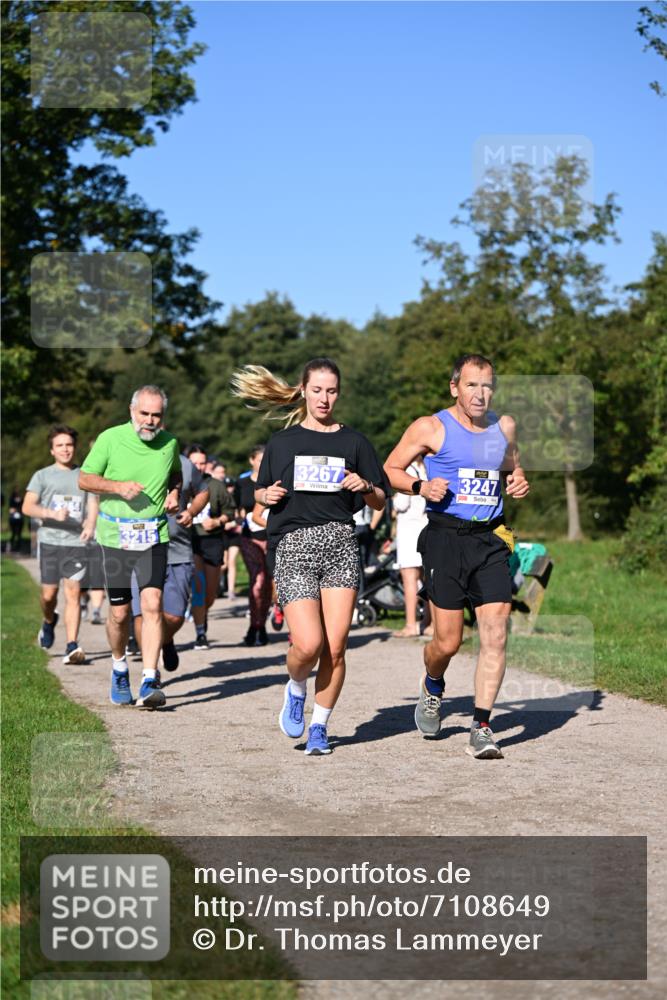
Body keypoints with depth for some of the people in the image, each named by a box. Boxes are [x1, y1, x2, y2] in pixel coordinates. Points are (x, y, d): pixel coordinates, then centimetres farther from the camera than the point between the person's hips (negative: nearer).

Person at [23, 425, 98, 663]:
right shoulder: (43, 476, 8)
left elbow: (93, 507, 6)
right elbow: (27, 507, -1)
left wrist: (90, 526, -16)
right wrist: (53, 514, -18)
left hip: (76, 543, 0)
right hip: (50, 540, 0)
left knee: (73, 592, -9)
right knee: (49, 593, 2)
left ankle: (72, 647, -13)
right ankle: (49, 622, 36)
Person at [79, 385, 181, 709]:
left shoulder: (170, 443, 4)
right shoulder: (110, 439, -5)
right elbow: (84, 479, 1)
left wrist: (174, 493, 3)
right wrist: (118, 486, -15)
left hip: (154, 536, 1)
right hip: (116, 534, -1)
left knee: (152, 605, -14)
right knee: (119, 612, 4)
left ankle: (149, 682, -14)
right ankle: (119, 670, 32)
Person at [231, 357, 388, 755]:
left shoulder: (354, 442, 12)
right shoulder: (283, 442, 12)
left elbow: (380, 502, 13)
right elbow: (261, 492, 19)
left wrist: (365, 487, -8)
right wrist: (267, 495, -3)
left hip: (341, 541, 1)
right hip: (293, 543, -1)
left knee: (335, 647, -6)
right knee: (309, 644, -15)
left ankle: (319, 726, 12)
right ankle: (296, 690, 18)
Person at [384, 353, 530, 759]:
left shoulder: (504, 427, 11)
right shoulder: (430, 428, -1)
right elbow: (390, 470, 6)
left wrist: (519, 482, 6)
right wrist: (421, 487, -12)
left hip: (490, 540, 3)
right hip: (446, 538, -3)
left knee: (496, 634, -9)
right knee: (448, 641, -1)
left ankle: (481, 728, -4)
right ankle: (433, 687, 33)